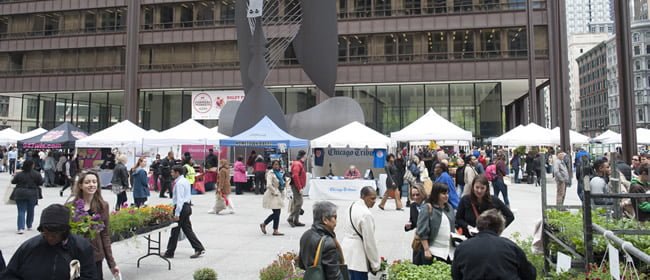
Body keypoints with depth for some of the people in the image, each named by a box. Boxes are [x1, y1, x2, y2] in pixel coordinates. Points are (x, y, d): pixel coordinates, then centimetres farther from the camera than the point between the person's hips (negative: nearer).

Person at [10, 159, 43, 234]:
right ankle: (29, 226, 27)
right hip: (32, 194, 0)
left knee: (21, 211, 1)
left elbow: (13, 182, 6)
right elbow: (41, 183, -1)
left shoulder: (19, 174, -5)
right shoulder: (37, 174, -7)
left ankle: (21, 228, -11)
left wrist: (15, 176, 26)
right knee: (30, 211, 16)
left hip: (20, 194, 0)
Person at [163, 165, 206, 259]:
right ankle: (199, 249, 7)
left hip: (181, 207, -10)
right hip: (187, 206, 10)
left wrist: (177, 213, -24)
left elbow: (179, 199, -22)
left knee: (175, 230, 1)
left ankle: (169, 253, 12)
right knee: (187, 229, 11)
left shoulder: (179, 183, -16)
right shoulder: (185, 181, 14)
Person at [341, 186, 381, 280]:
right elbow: (369, 241, -16)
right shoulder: (366, 214, -18)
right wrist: (375, 264, -6)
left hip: (346, 254, 9)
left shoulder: (352, 207, 9)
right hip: (356, 258, -9)